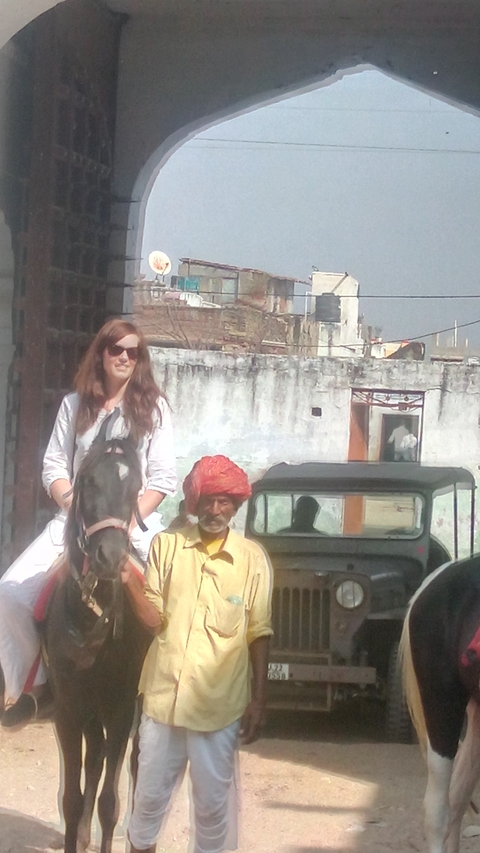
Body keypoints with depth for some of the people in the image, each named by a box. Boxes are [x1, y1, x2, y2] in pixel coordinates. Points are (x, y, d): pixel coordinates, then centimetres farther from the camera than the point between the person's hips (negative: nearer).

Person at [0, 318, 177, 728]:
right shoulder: (75, 405, 11)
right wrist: (73, 503, -10)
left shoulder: (154, 408, 4)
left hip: (136, 522, -2)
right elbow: (54, 467, 8)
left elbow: (163, 478, -2)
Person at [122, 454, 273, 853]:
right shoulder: (166, 545, 1)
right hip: (163, 694, 2)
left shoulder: (252, 558, -3)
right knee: (150, 791, 14)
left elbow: (259, 634, 0)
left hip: (219, 702, -2)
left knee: (213, 798, 8)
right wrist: (130, 581, -21)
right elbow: (155, 619, -3)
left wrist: (259, 700, -3)